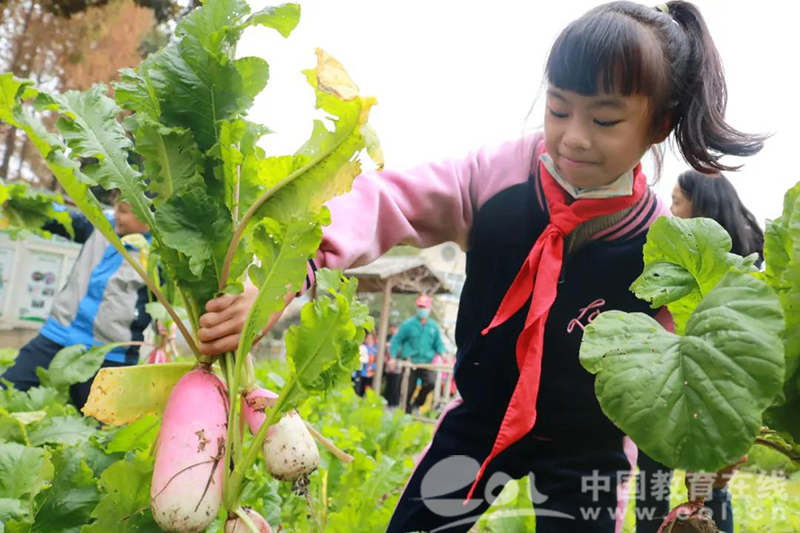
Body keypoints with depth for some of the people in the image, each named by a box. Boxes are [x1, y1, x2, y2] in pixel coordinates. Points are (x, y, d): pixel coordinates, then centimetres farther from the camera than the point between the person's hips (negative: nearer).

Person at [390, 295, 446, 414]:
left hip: (426, 362, 1)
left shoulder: (434, 326, 7)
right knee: (409, 389, 3)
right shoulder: (408, 324, -1)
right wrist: (393, 357, -5)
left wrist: (442, 353, -3)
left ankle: (417, 404, 4)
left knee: (431, 383, -21)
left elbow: (438, 343, 16)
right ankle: (407, 412, 20)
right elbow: (396, 340, 2)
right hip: (410, 362, -1)